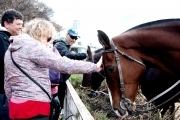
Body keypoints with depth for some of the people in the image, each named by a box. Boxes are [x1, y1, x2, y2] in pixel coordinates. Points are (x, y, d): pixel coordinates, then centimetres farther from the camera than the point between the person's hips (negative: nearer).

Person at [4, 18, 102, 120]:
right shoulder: (32, 46, -12)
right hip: (34, 107, -9)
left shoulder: (10, 50, 16)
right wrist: (94, 66, -14)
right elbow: (63, 64, -19)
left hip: (17, 106, 10)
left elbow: (7, 84, 19)